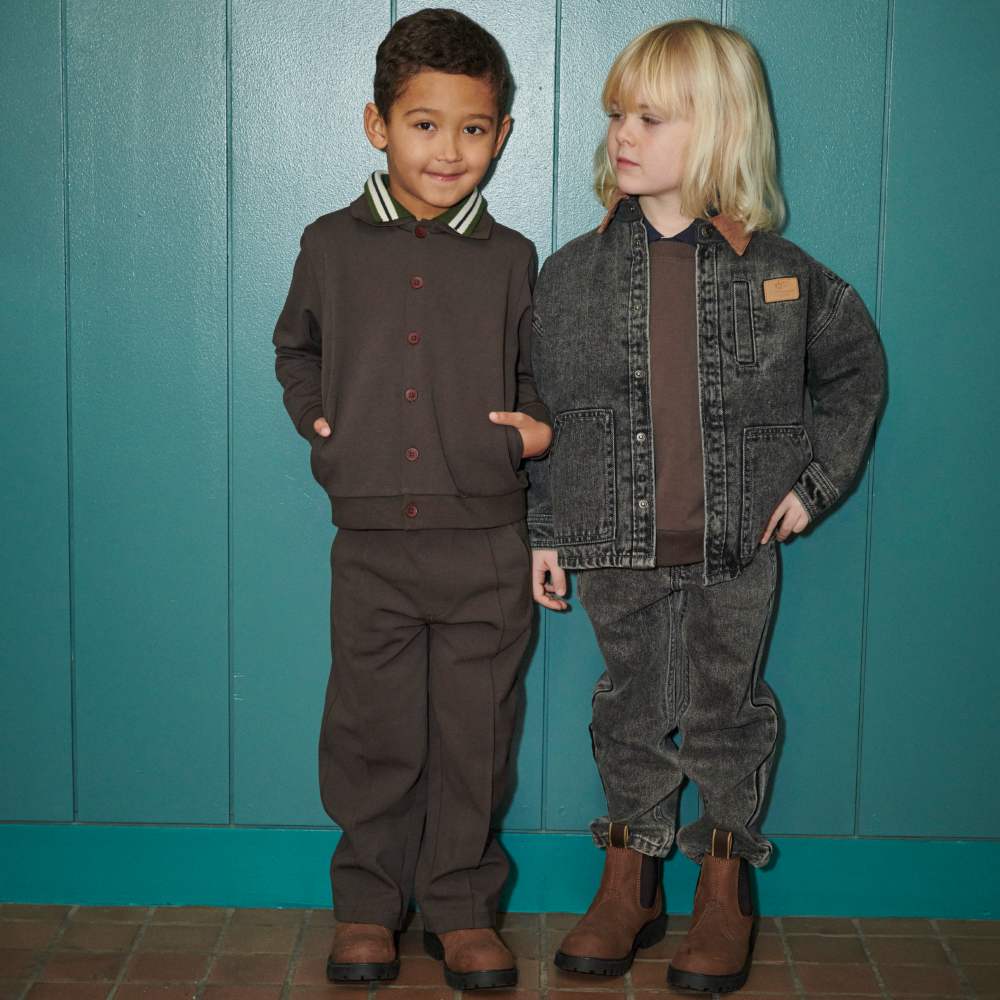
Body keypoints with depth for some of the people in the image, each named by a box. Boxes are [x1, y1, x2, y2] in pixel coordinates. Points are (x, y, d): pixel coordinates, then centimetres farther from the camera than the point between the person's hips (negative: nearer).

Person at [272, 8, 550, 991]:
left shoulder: (509, 260, 2)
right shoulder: (331, 246, 3)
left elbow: (537, 377, 14)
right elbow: (295, 347, 20)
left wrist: (540, 430, -5)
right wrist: (313, 417, 4)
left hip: (486, 548, 0)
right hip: (371, 542, 0)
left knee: (473, 737, 7)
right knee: (374, 734, 9)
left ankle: (461, 907, 24)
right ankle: (368, 902, 27)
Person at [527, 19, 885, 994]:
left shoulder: (778, 270, -4)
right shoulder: (572, 273, -3)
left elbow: (854, 368, 10)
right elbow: (543, 412, 2)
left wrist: (815, 482, 4)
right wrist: (542, 533, 2)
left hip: (737, 547, -1)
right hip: (616, 546, 1)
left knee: (727, 713, 11)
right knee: (631, 713, 13)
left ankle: (726, 887, 28)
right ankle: (631, 880, 30)